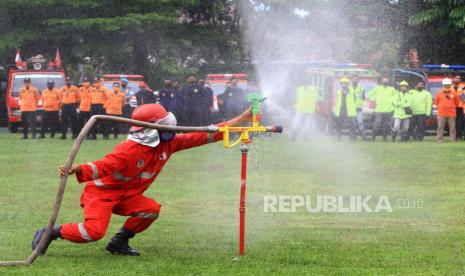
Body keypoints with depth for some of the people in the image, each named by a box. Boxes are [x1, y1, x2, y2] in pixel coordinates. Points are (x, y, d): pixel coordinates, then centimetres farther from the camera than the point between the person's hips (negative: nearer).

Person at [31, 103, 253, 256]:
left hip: (125, 196, 8)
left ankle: (119, 243, 1)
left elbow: (203, 137, -2)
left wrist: (240, 120, -4)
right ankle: (50, 233, -5)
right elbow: (102, 167, -34)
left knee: (151, 209, -17)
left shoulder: (168, 144, -5)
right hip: (101, 192, -8)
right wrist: (75, 170, -53)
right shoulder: (130, 150, -27)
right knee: (94, 231, -27)